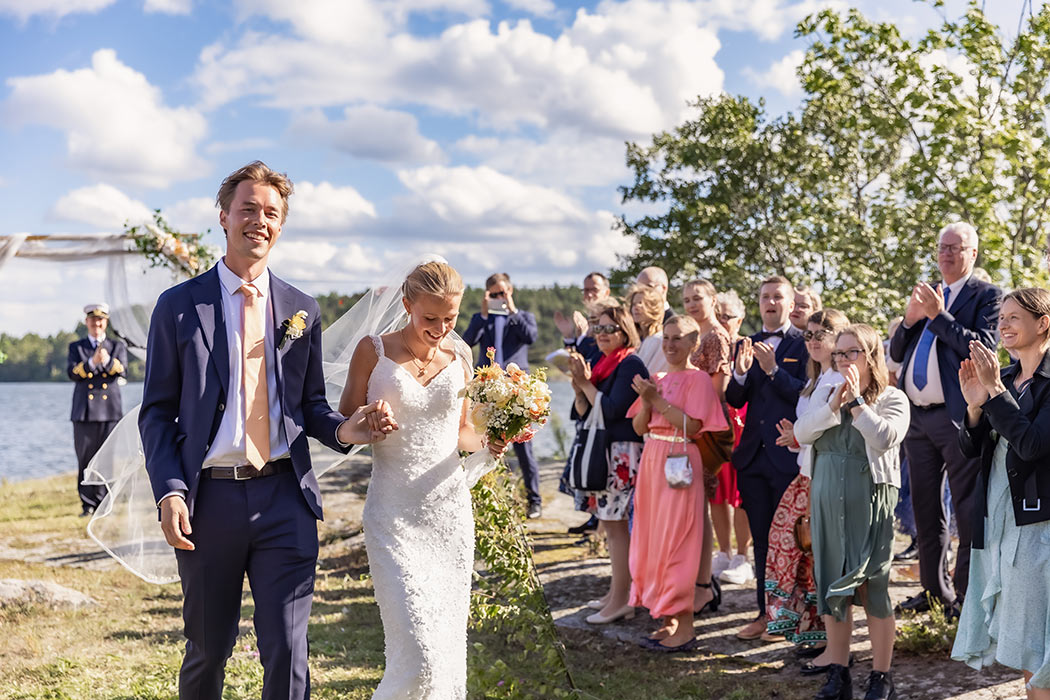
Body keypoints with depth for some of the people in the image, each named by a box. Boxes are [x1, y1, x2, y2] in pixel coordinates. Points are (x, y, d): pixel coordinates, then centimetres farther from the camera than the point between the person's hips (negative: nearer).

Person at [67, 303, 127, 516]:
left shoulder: (118, 346, 13)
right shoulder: (76, 347, 13)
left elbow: (122, 371, -5)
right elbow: (72, 372, -5)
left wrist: (108, 361, -26)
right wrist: (92, 362, -22)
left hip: (110, 411, 0)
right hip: (84, 413, 0)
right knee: (85, 460, 0)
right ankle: (88, 504, 7)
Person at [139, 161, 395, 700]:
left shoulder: (302, 311, 9)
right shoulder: (179, 306, 2)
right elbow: (157, 412, 2)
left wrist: (344, 431, -7)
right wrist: (169, 492, -11)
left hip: (284, 498, 1)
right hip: (208, 499, -1)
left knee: (286, 652, -1)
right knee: (208, 649, 14)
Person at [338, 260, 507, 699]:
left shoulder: (459, 355, 7)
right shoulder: (373, 351, -4)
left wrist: (485, 442, -4)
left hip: (450, 508, 4)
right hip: (394, 514, -4)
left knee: (449, 641, 8)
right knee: (418, 649, -13)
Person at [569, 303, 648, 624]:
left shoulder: (630, 365, -11)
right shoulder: (602, 365, 15)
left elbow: (611, 409, -19)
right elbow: (583, 413, 13)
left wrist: (586, 383, -10)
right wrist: (579, 387, -4)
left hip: (623, 454, -9)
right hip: (601, 453, 9)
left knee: (616, 524, -7)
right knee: (608, 523, 13)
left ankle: (621, 600, -2)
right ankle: (616, 590, 23)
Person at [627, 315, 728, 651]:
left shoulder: (698, 379, -6)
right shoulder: (658, 378, 14)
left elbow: (692, 426, -17)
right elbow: (638, 427, 11)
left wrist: (657, 400, -17)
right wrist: (646, 401, -7)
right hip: (652, 460, 8)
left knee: (675, 543, -7)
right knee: (653, 539, 9)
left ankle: (684, 627, 0)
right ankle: (668, 619, 18)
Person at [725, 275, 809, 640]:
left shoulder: (803, 344, -3)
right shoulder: (748, 345, 13)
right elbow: (735, 401, 7)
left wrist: (773, 369, -21)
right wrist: (740, 371, -12)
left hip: (788, 455, -5)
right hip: (754, 455, 5)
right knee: (761, 539, 11)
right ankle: (765, 612, 19)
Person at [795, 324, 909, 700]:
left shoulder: (892, 399, -2)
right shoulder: (824, 394, 10)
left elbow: (885, 437, -20)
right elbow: (801, 434, -3)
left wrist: (856, 401, -16)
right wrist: (833, 405, -13)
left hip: (870, 506, -4)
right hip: (827, 504, 4)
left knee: (872, 589, 0)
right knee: (831, 586, 8)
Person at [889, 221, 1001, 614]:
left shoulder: (986, 295, -1)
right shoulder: (928, 295, 18)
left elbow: (984, 349, -15)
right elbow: (896, 353, 16)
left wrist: (939, 315, -18)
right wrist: (910, 319, -3)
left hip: (957, 416, -7)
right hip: (917, 416, 7)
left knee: (967, 511, -2)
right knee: (925, 508, 13)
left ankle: (967, 594, 5)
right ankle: (934, 590, 23)